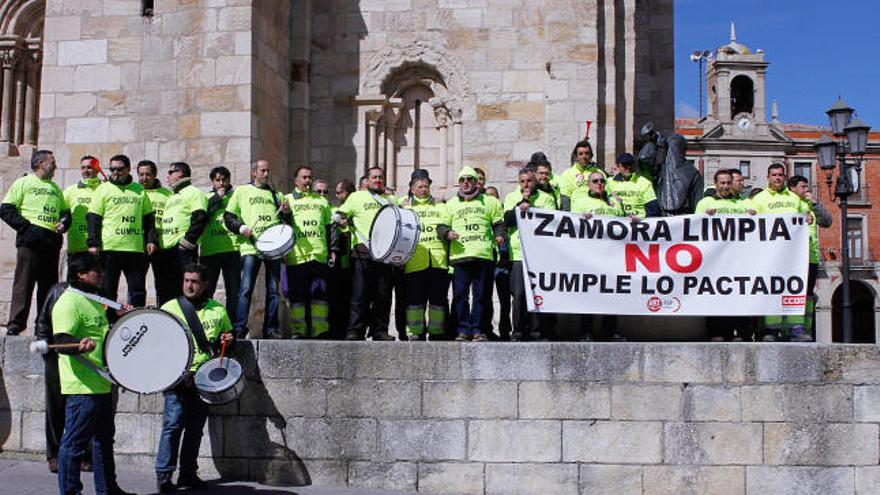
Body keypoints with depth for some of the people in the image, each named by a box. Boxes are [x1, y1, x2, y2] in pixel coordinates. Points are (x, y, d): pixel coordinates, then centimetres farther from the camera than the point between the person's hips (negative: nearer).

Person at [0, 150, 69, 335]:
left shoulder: (56, 188, 23)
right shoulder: (23, 183, 4)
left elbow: (65, 212, 26)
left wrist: (63, 224, 3)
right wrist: (26, 227, -12)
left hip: (52, 242, 6)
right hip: (30, 241, -6)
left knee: (49, 285, 6)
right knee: (24, 283, -8)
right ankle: (15, 324, -6)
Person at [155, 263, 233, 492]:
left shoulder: (218, 311, 11)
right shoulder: (170, 307, 3)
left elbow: (227, 335, 23)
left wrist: (228, 341, 0)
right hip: (178, 376, -3)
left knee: (195, 428, 9)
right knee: (173, 424, -9)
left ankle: (189, 473, 19)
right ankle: (163, 474, -1)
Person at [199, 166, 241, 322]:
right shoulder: (207, 198, 14)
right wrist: (217, 198, -3)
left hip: (232, 249, 0)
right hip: (209, 251, 0)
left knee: (233, 291, 1)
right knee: (206, 291, 0)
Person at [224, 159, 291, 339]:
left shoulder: (276, 195, 24)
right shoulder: (242, 191, 15)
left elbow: (287, 221, 24)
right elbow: (228, 216, 10)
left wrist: (287, 212, 2)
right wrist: (241, 227, -7)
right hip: (251, 245, -3)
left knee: (273, 289, 2)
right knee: (246, 289, -10)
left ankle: (271, 329, 6)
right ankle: (239, 328, -8)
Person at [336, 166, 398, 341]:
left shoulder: (391, 200, 22)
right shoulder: (356, 197, 14)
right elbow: (340, 215, 15)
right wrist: (342, 221, -7)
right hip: (363, 251, -3)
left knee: (383, 295, 2)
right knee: (360, 294, -7)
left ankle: (380, 330, 8)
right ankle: (355, 331, -5)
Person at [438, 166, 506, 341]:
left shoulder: (490, 202, 16)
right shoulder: (451, 204, 19)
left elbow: (499, 223, 15)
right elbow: (441, 225, 17)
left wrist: (499, 235, -5)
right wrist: (447, 233, -4)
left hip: (484, 255, -1)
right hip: (459, 255, 1)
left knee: (481, 295, 0)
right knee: (460, 295, -3)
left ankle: (477, 330, 7)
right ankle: (463, 330, 4)